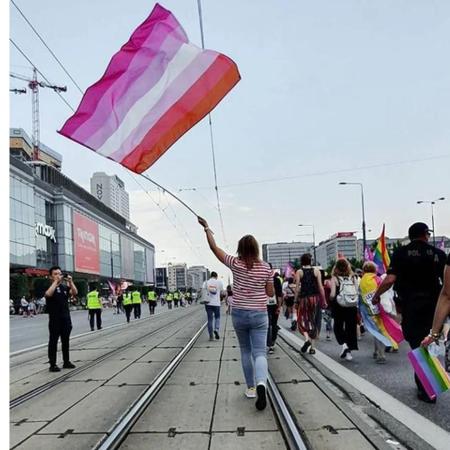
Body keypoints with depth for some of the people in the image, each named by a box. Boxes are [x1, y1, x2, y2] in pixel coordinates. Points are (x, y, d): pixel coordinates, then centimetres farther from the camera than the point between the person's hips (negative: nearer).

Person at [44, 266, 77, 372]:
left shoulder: (65, 287, 8)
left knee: (66, 341, 12)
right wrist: (56, 281, -24)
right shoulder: (50, 287, -5)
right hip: (55, 319, -5)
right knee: (53, 341, 0)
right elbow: (48, 294, -28)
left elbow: (75, 293, -6)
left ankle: (66, 362, 21)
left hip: (66, 318, 5)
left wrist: (70, 282, -16)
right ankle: (53, 364, 4)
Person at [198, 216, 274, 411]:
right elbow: (271, 293, 2)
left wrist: (206, 228, 10)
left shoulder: (236, 264, -7)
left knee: (246, 351, 18)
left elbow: (214, 248, 1)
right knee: (259, 353, -2)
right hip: (259, 315, 0)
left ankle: (250, 388, 22)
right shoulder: (266, 267, -5)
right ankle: (261, 383, -28)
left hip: (239, 314, 1)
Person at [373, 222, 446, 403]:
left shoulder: (401, 253, -5)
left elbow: (390, 280, -14)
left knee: (417, 343, 5)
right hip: (432, 305, 2)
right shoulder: (438, 254, 0)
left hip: (410, 305, -2)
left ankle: (427, 390, 7)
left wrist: (376, 296, 0)